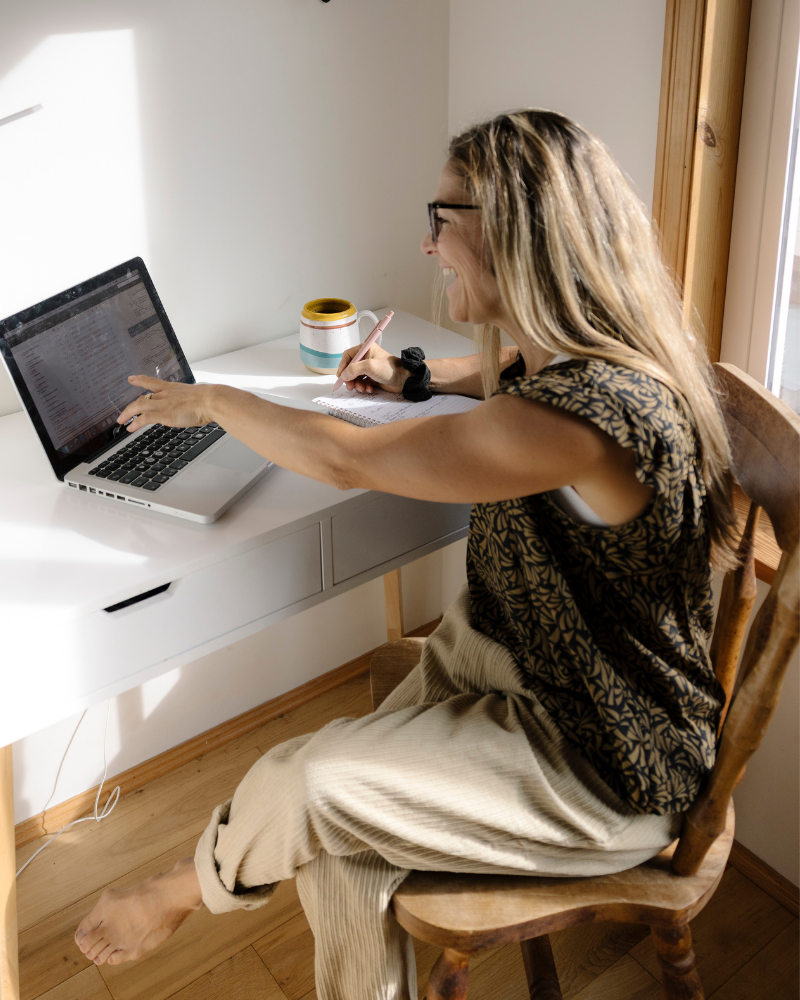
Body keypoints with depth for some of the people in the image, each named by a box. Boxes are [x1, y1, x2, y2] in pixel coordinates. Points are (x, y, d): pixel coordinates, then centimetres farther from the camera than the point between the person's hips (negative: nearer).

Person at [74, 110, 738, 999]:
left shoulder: (587, 411, -33)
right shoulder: (576, 358, -2)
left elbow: (346, 461, -24)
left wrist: (211, 401, -8)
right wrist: (411, 376, 18)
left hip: (602, 764, -8)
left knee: (311, 783, -14)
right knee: (338, 853, -5)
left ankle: (184, 890, 18)